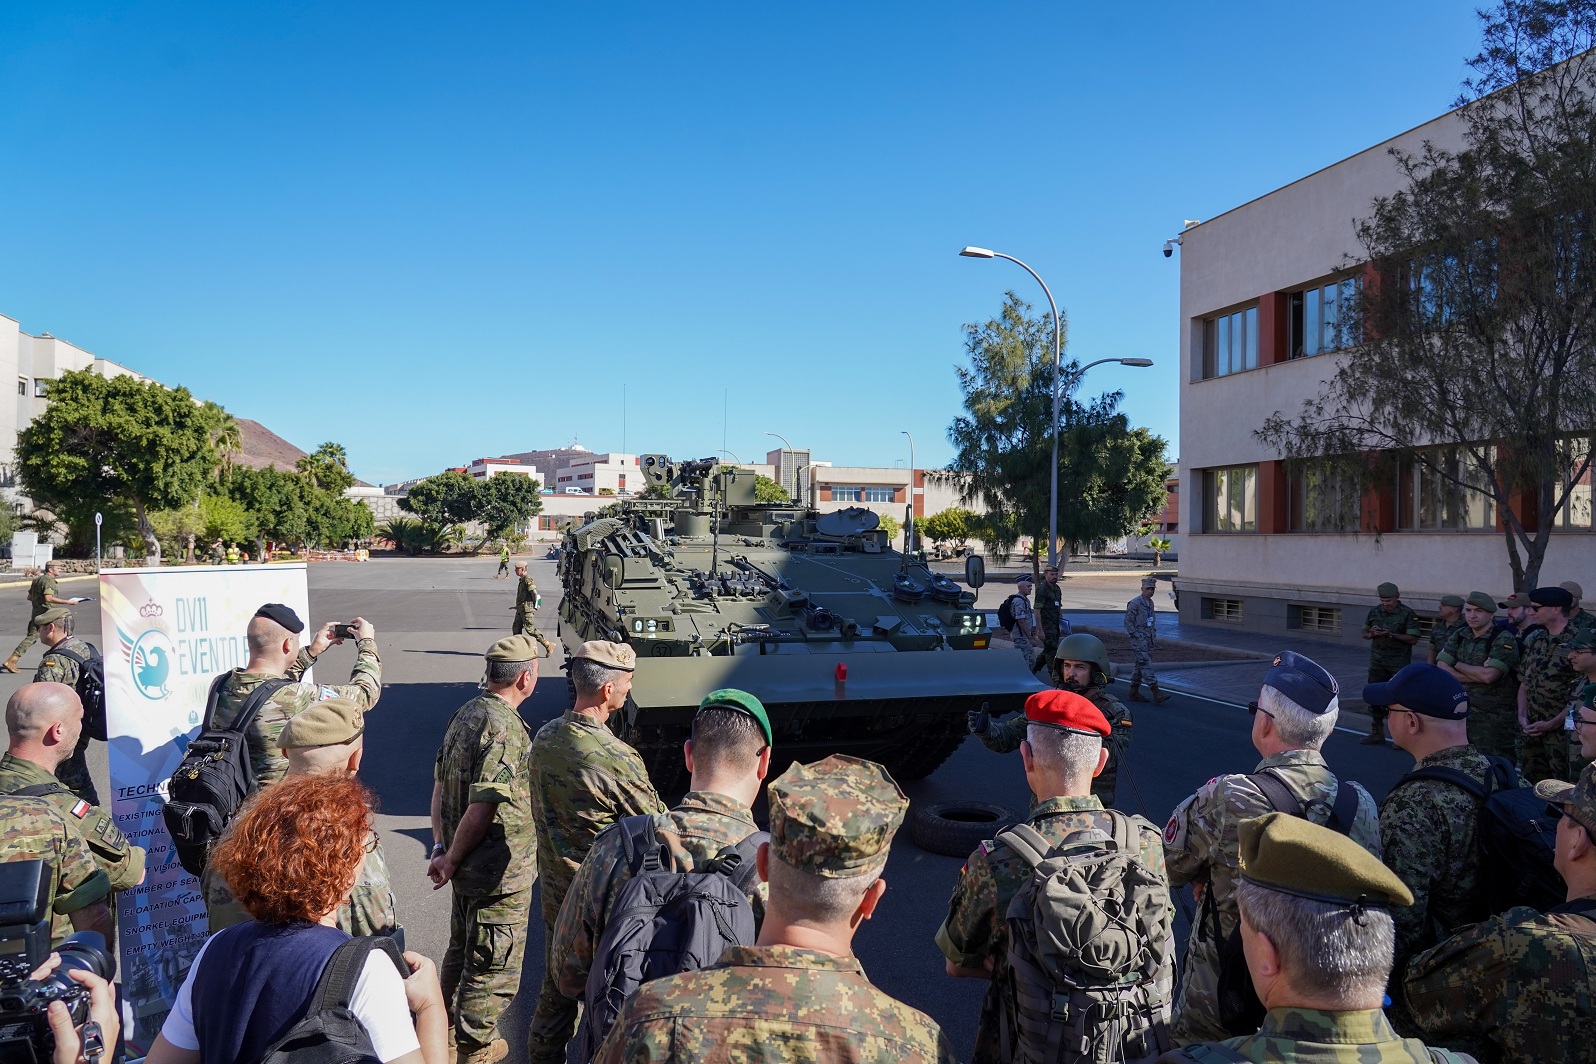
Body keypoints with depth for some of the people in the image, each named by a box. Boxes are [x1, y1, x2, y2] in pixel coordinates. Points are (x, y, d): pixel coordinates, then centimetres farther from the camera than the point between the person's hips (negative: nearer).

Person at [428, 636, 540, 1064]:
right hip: (500, 873, -9)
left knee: (461, 953, 25)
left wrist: (441, 846, 8)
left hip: (467, 868, 9)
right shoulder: (507, 729, -24)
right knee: (495, 968, 7)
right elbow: (483, 808, -25)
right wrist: (451, 860, -13)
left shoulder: (465, 714, 4)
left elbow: (440, 783, 9)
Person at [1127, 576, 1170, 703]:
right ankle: (1156, 693, -18)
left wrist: (1154, 635, 15)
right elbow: (1128, 622, -12)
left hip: (1148, 639, 9)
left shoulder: (1150, 603, 14)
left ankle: (1133, 693, 18)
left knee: (1141, 665, 11)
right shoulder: (1135, 603, -12)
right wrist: (1137, 636, -15)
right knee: (1146, 664, -13)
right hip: (1139, 640, -9)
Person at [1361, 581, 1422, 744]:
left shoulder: (1407, 613, -7)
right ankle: (1377, 734, 15)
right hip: (1377, 662, 5)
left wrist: (1391, 635, -21)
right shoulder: (1374, 612, 7)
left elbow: (1413, 638, -12)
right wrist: (1372, 634, -7)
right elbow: (1364, 634, 15)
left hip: (1399, 664, -5)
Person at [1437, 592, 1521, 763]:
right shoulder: (1458, 636, 8)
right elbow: (1441, 670, -1)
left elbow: (1488, 675, -22)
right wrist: (1477, 676, -12)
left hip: (1495, 718, -6)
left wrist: (1458, 665, -6)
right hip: (1461, 713, 6)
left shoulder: (1504, 640, -10)